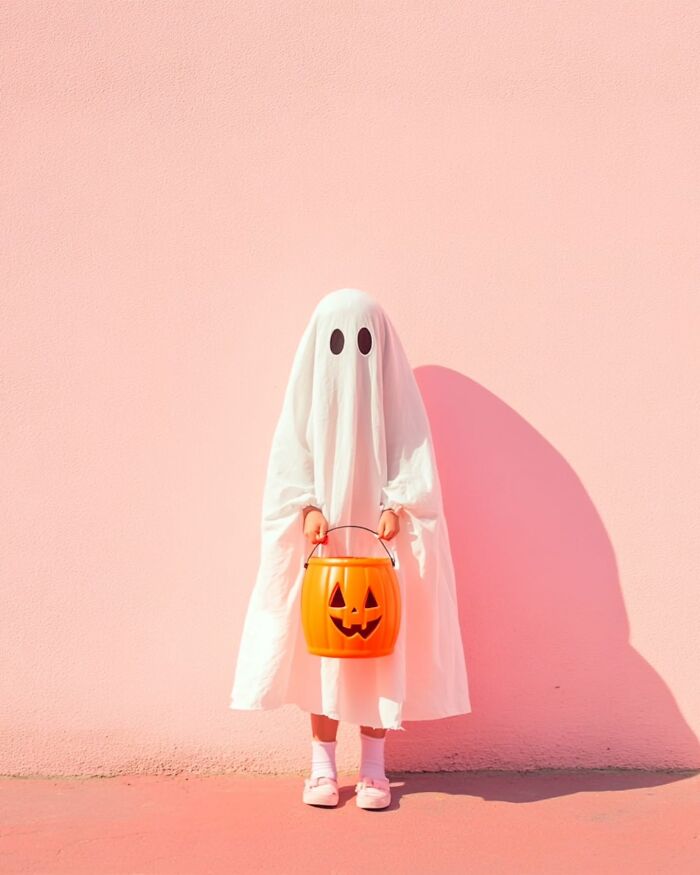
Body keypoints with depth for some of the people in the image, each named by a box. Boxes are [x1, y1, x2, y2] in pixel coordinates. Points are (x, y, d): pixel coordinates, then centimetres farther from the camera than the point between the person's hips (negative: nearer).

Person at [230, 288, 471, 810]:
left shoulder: (395, 393, 2)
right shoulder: (308, 390, 4)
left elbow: (414, 458, -3)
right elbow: (289, 460, -1)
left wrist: (396, 506, -20)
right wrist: (307, 508, -18)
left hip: (381, 540, 0)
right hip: (321, 537, 1)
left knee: (381, 647, -1)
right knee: (321, 645, 1)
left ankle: (374, 768, 9)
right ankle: (323, 767, 11)